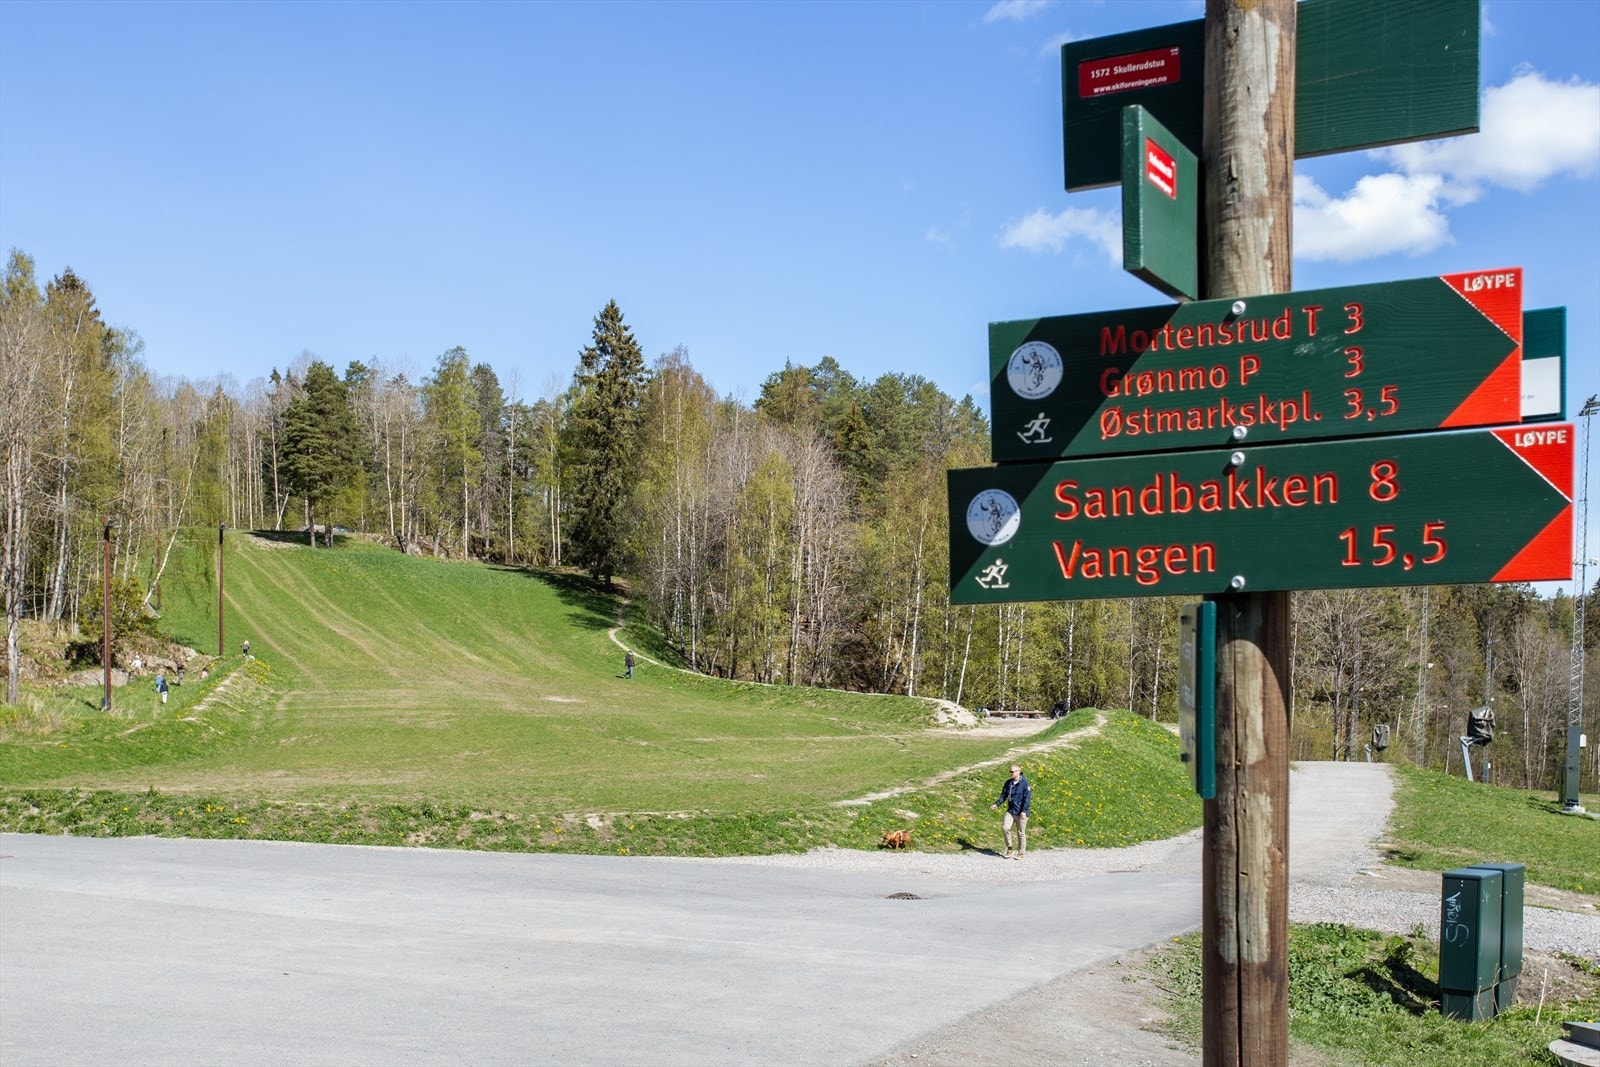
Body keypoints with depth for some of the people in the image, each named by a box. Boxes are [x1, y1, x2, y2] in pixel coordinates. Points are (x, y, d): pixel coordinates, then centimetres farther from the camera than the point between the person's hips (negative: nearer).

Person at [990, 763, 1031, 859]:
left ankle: (1021, 853, 18)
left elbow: (1027, 798, -13)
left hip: (1021, 812, -5)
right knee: (1005, 828, -11)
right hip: (1010, 811, 5)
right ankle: (1009, 849, 6)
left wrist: (1024, 811, -20)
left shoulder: (1025, 783, -10)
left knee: (1021, 832, 4)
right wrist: (996, 804, -4)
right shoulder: (1008, 783, 7)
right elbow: (1004, 795, 12)